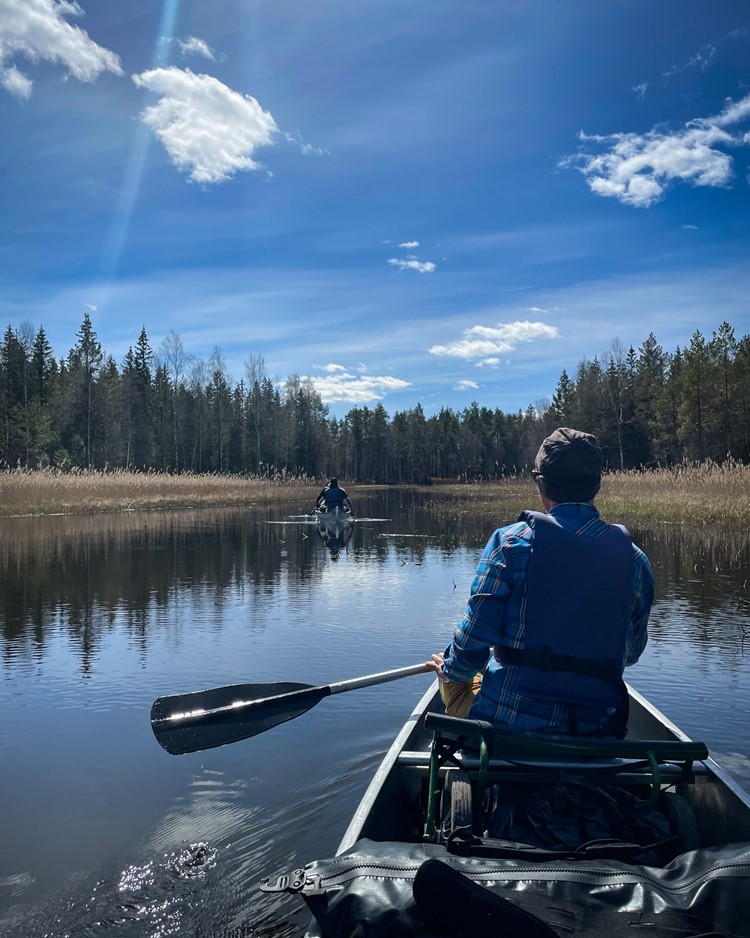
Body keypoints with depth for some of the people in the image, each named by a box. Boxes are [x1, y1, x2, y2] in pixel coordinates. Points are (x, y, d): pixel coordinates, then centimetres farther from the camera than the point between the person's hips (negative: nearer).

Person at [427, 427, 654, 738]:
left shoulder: (511, 541, -11)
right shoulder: (635, 560, -1)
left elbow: (475, 636, -11)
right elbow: (632, 651, 12)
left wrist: (450, 669, 11)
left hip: (507, 722, -3)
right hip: (596, 730, 4)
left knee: (454, 679, 29)